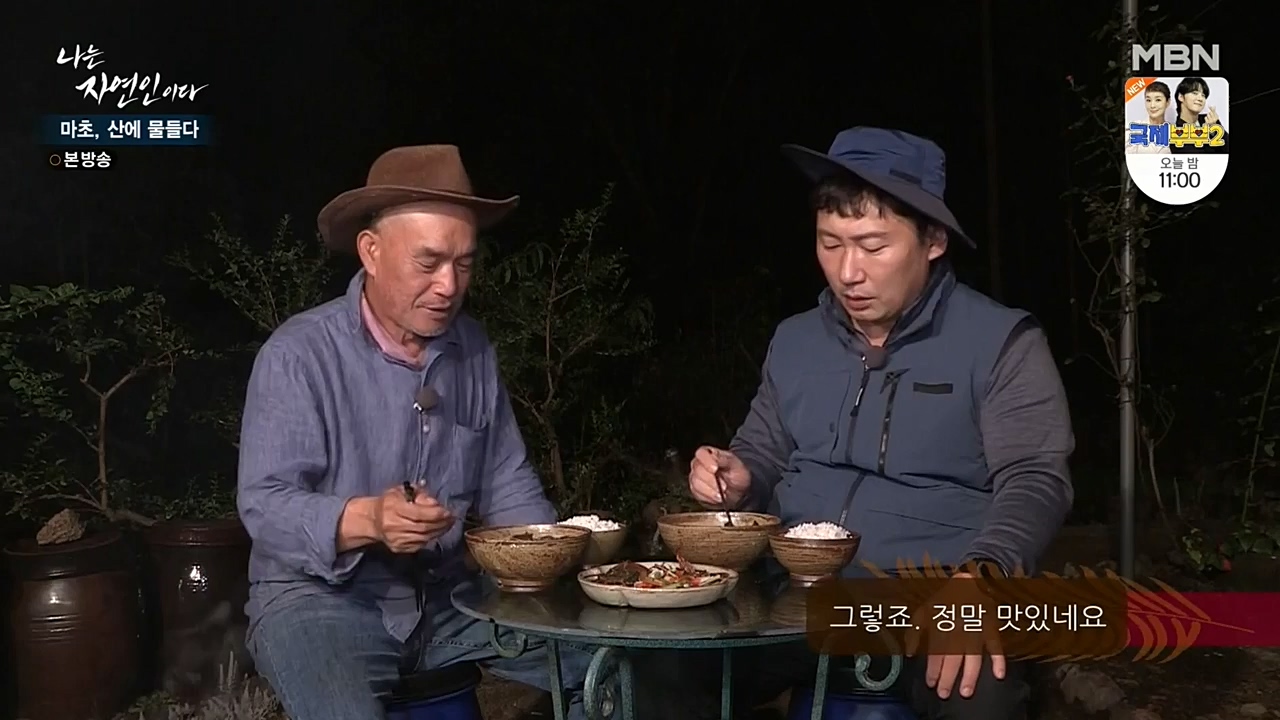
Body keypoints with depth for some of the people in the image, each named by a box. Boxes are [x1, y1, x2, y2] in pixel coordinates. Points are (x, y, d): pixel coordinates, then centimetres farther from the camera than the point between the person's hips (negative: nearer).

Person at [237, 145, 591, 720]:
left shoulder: (472, 347, 5)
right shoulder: (298, 354, -13)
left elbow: (507, 486, 9)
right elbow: (264, 506, -18)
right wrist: (368, 519, -35)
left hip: (446, 593, 5)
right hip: (319, 599, -5)